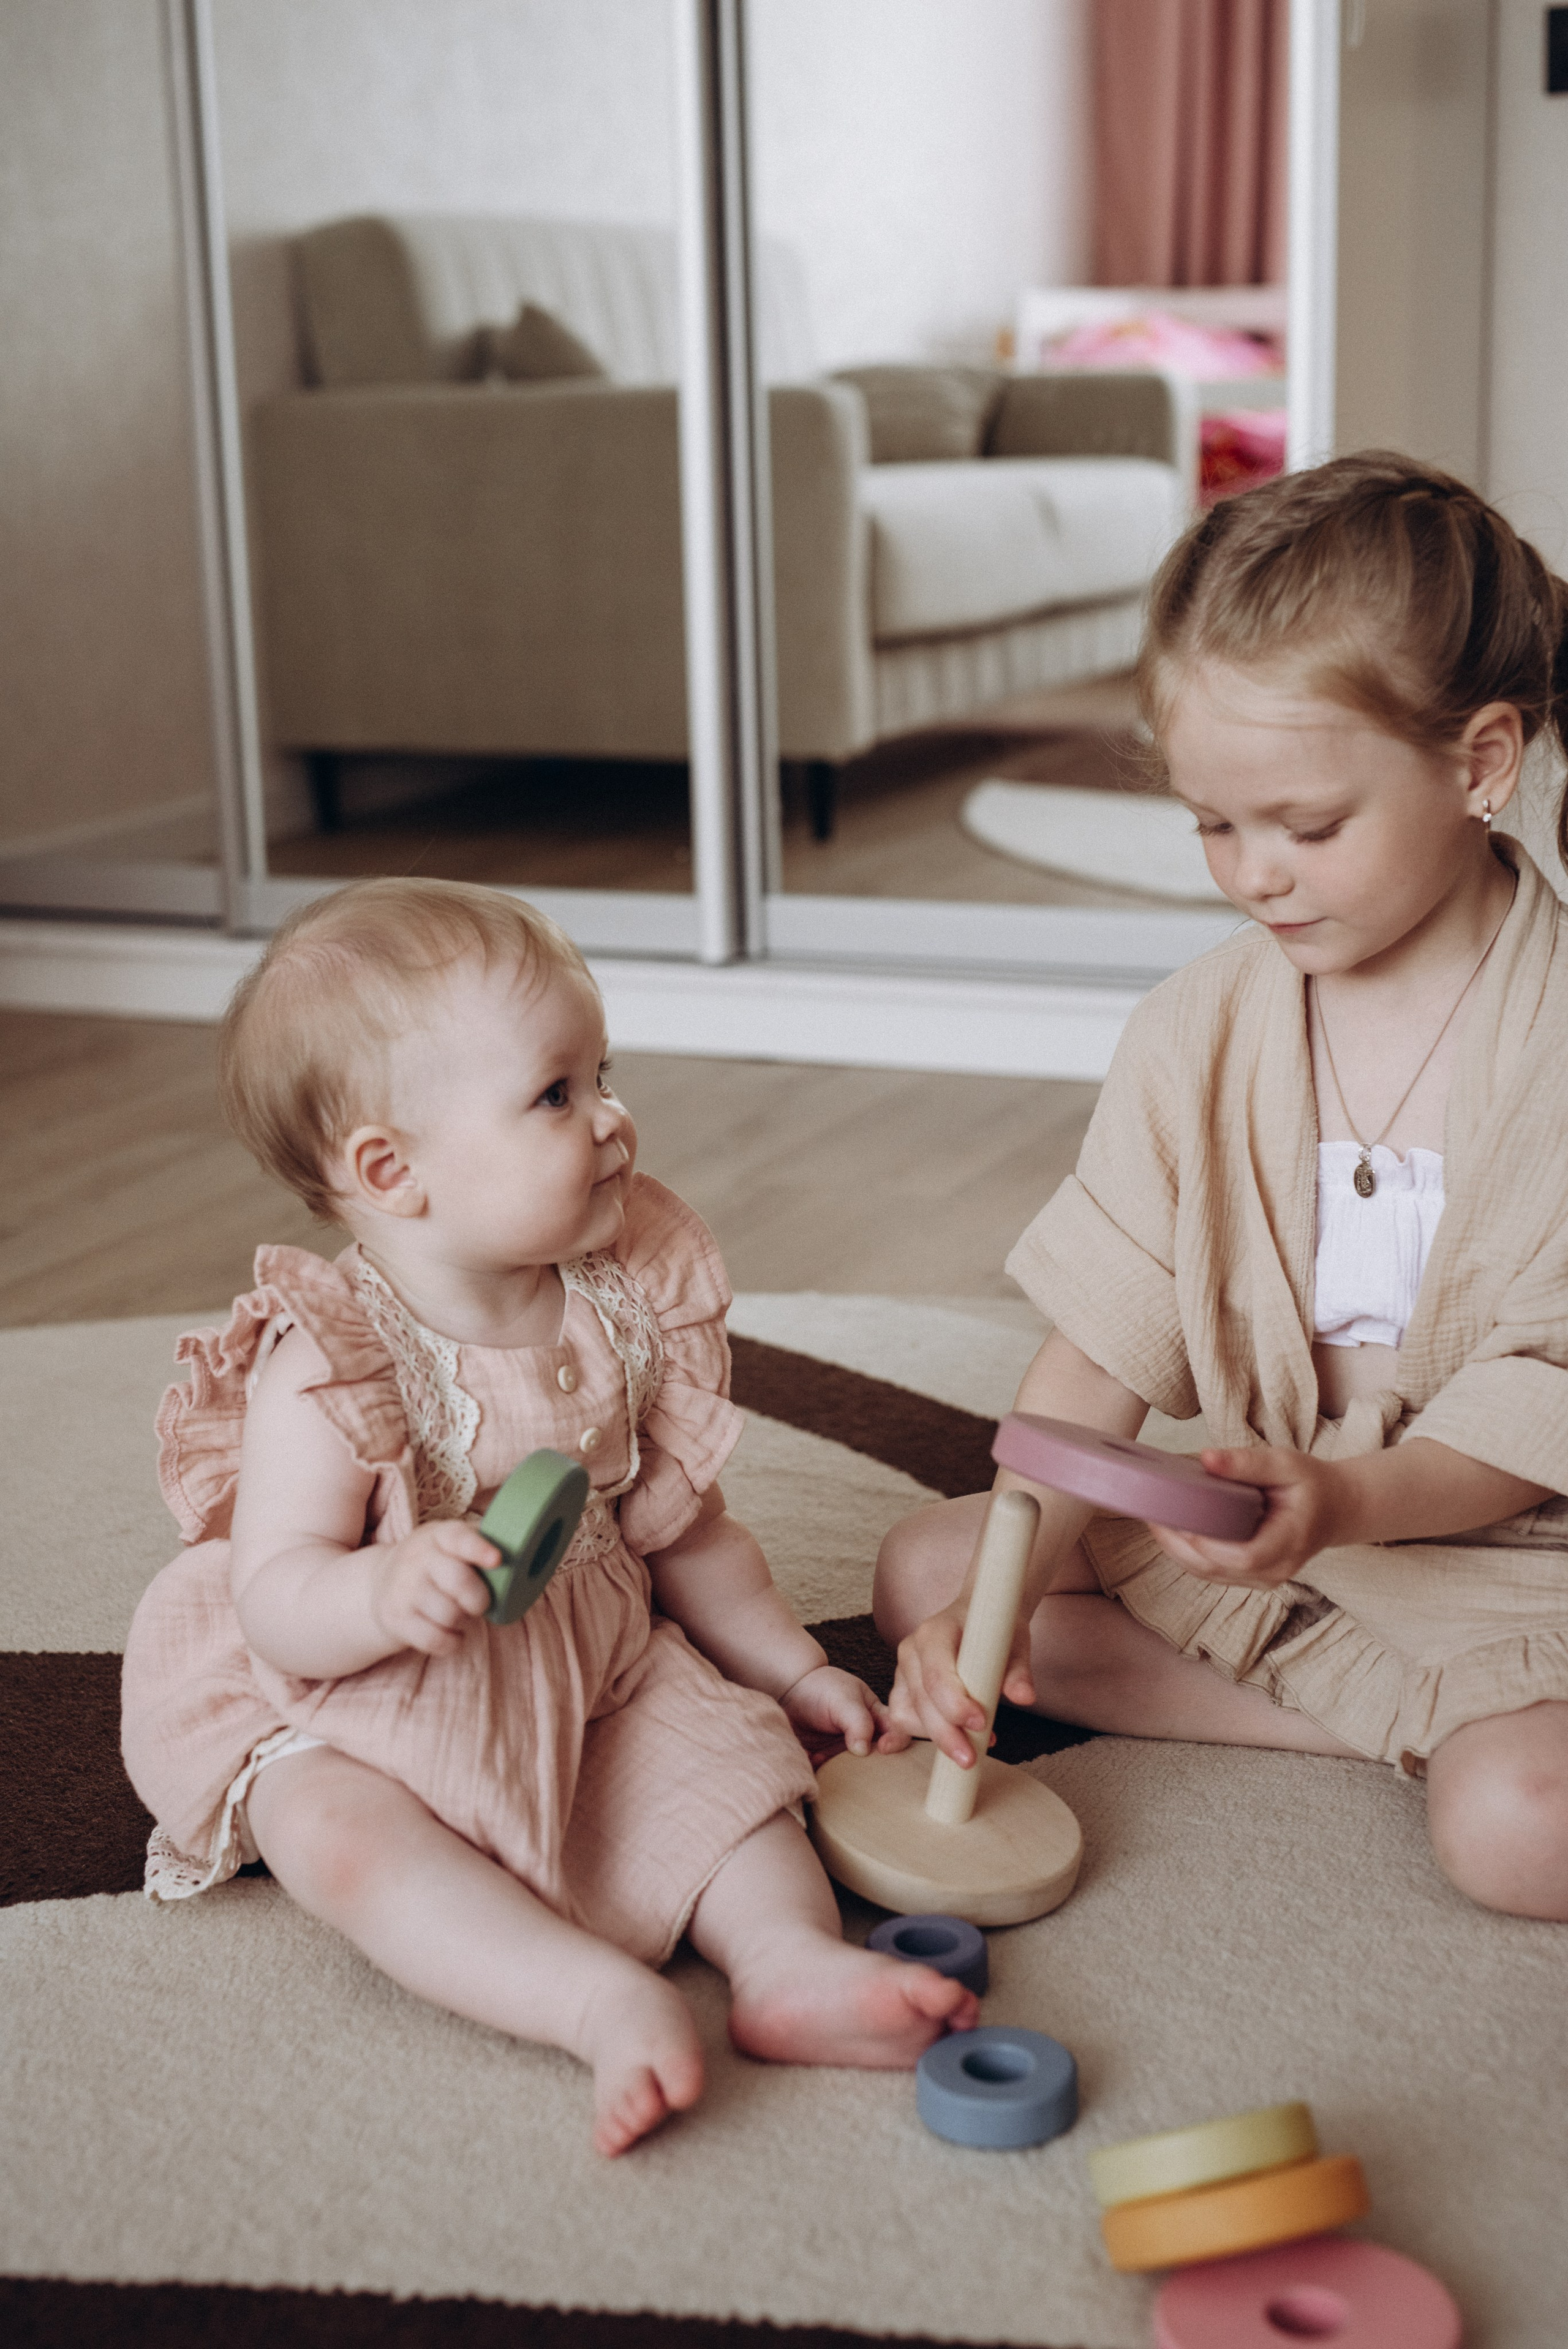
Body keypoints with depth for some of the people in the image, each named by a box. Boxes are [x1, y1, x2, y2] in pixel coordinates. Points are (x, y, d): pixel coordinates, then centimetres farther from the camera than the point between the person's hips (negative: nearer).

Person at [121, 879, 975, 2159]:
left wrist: (793, 1666, 13)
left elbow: (680, 1526, 11)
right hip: (348, 1711, -5)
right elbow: (275, 1602, -26)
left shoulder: (623, 1311, -2)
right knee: (342, 1835, -33)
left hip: (597, 1677, 6)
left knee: (719, 1752, -17)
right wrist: (388, 1592, -46)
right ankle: (612, 2003, -42)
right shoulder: (326, 1372, -21)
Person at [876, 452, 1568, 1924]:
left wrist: (1344, 1500, -34)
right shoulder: (1198, 1030, -3)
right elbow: (1102, 1347, -6)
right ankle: (1394, 1723, -12)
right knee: (923, 1570, -6)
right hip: (1249, 1528, 6)